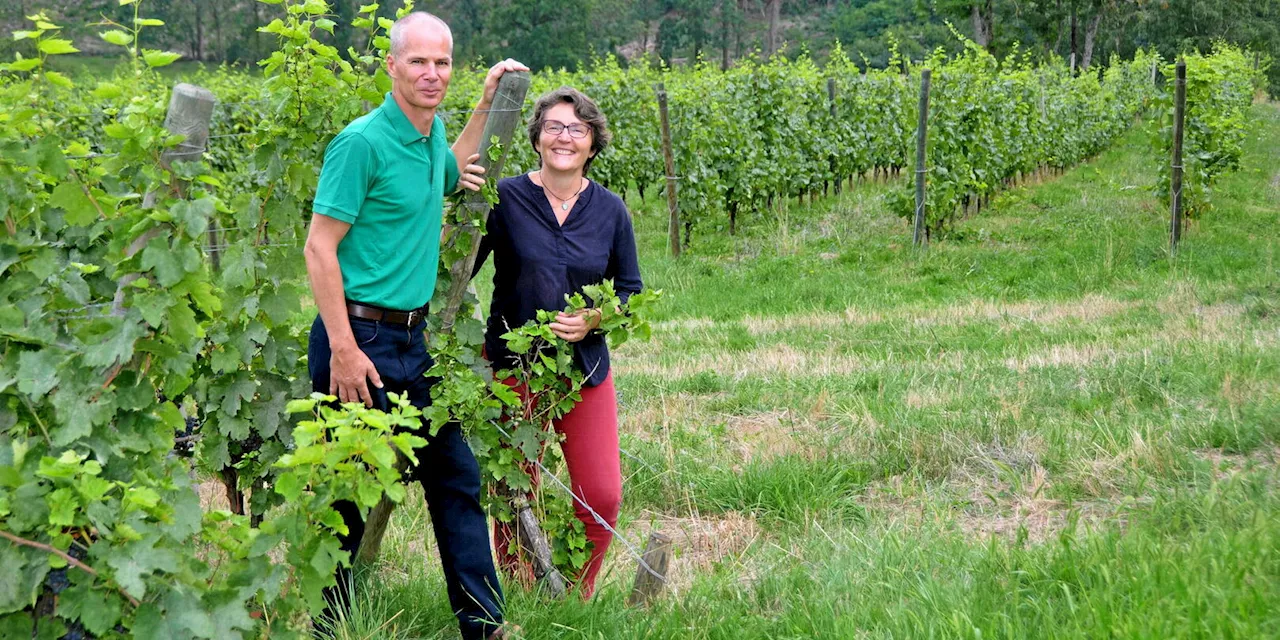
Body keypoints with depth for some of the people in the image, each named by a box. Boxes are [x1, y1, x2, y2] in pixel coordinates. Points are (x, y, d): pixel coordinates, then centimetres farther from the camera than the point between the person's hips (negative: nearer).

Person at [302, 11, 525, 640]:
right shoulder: (363, 141, -15)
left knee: (455, 476, 11)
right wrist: (344, 351, -21)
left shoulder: (431, 132, 9)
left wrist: (488, 103, 23)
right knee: (349, 492, 1)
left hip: (411, 340, 8)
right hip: (361, 339, -8)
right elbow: (319, 247, -17)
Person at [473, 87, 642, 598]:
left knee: (601, 496, 0)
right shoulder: (504, 198, -7)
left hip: (586, 369, 2)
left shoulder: (610, 210, 1)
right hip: (514, 366, -2)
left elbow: (629, 289, 9)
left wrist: (593, 320, -11)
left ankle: (577, 597, 24)